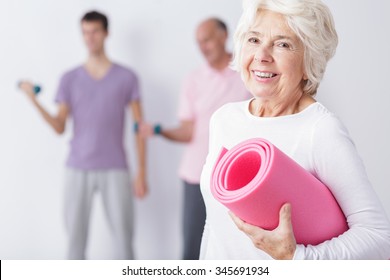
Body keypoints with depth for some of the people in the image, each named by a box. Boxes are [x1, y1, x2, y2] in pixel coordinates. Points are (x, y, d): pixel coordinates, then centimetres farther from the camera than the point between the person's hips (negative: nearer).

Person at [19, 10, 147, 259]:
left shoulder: (126, 77, 2)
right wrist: (35, 102, -13)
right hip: (78, 170, 2)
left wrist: (142, 173, -3)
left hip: (115, 170, -1)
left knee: (124, 237, -1)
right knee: (76, 236, 4)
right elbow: (60, 128, 3)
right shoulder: (70, 79, 6)